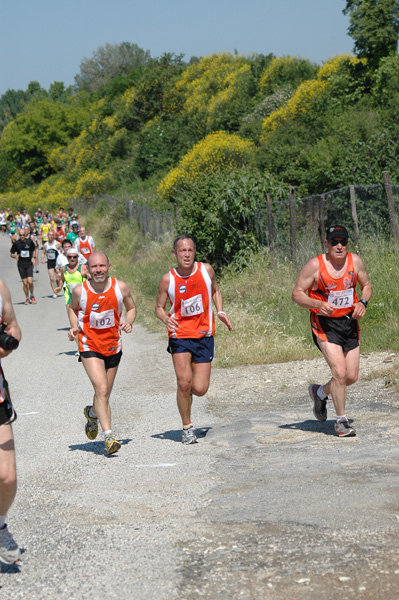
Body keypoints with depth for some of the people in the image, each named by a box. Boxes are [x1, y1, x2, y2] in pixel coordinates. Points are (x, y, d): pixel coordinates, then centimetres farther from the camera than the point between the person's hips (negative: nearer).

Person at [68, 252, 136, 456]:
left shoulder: (121, 287, -7)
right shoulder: (80, 291, -10)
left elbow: (131, 308, 9)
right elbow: (73, 308, 11)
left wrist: (128, 322, -10)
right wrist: (74, 327, -5)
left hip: (113, 346, 3)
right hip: (89, 346, -3)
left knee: (105, 394, 14)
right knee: (101, 389, -20)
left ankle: (92, 414, 47)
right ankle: (108, 435, -19)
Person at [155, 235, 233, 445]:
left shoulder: (206, 270, -1)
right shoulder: (168, 279, -6)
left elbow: (215, 291, 18)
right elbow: (159, 307, 4)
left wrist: (220, 312, 2)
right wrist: (165, 318, -18)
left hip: (204, 335, 2)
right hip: (180, 335, -2)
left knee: (200, 389, -4)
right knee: (184, 382, -15)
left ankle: (186, 391, 35)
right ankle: (187, 428, 5)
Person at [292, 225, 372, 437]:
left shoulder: (355, 261, -1)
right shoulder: (315, 265, -12)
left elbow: (366, 286, 13)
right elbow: (297, 293, -8)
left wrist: (362, 302, -8)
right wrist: (319, 304, -25)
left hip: (349, 322, 5)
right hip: (325, 324, -5)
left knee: (352, 376, 5)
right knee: (339, 371, -17)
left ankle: (320, 392, 35)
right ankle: (341, 421, -1)